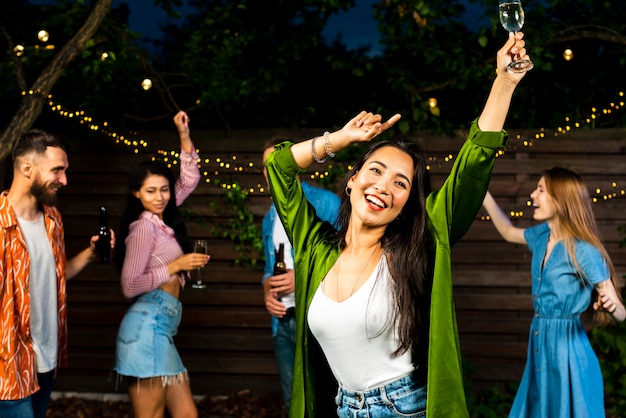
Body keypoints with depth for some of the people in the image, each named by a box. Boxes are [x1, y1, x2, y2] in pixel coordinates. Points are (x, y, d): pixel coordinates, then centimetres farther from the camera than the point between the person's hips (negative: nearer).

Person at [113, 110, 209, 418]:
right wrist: (176, 266, -9)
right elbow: (129, 286, -12)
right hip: (149, 328, -9)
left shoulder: (160, 220, 16)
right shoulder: (144, 226, -7)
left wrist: (184, 136, 14)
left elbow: (189, 181, 25)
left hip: (160, 328, 9)